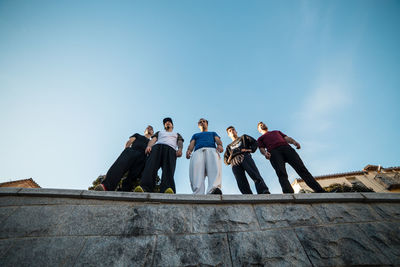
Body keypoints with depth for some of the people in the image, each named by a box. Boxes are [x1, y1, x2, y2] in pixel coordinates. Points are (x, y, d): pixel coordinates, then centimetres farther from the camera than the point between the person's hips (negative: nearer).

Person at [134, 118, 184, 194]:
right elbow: (153, 140, 23)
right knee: (151, 165, -32)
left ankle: (167, 189, -55)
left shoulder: (177, 134, 42)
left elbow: (180, 142, 20)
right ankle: (144, 187, -51)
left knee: (168, 169, -32)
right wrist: (149, 146, -3)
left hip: (171, 148, -1)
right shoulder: (159, 132, 44)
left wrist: (180, 149, -7)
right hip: (157, 146, 1)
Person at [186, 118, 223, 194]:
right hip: (198, 151, 1)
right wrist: (189, 150, -5)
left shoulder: (213, 133, 42)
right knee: (196, 173, -34)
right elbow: (192, 144, 22)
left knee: (215, 169, -37)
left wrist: (220, 145, -9)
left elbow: (218, 140, 19)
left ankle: (214, 189, -62)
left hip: (212, 150, 0)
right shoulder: (195, 135, 44)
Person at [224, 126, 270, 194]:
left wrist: (250, 150, 0)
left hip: (245, 157, -2)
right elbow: (225, 160, 29)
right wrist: (229, 160, 6)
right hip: (234, 163, 2)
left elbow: (255, 143, 18)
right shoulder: (229, 146, 39)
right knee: (241, 184, -17)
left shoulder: (243, 137, 34)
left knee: (255, 175, -24)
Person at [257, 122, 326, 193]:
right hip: (273, 151, -2)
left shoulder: (277, 131, 40)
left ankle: (320, 191, -20)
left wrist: (294, 142, -1)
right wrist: (265, 153, -13)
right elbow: (261, 148, 13)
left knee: (301, 168, -16)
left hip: (286, 147, 2)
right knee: (281, 174, -24)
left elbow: (287, 138, 24)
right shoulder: (260, 138, 30)